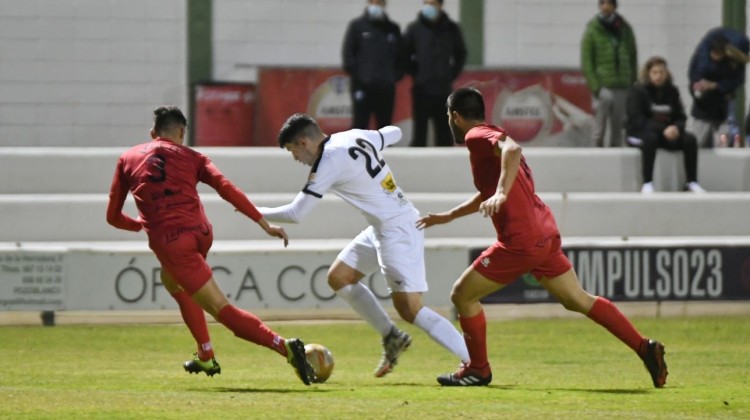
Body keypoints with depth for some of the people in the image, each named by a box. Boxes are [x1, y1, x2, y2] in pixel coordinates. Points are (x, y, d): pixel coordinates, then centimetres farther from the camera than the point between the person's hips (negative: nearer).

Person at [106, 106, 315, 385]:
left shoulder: (127, 159, 17)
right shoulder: (190, 157, 15)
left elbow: (113, 217, 21)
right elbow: (226, 188, -1)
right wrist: (265, 224, -3)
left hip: (168, 240, -4)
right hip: (200, 232, 4)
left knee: (222, 309, -8)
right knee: (172, 280, 36)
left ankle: (284, 347, -27)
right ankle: (206, 357, 37)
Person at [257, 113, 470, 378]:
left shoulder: (329, 163, -17)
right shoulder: (355, 137, 7)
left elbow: (296, 214, -15)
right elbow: (394, 133, 26)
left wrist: (256, 212, 0)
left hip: (398, 231, -10)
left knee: (410, 311, -14)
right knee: (338, 277, 15)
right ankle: (392, 338, 21)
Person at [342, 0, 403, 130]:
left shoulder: (393, 29, 12)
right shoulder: (357, 26, 3)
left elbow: (400, 55, 16)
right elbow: (347, 53, -1)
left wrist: (397, 74, 1)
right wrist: (356, 75, -10)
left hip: (386, 86, 3)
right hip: (363, 85, -3)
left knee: (385, 126, 7)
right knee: (360, 124, -6)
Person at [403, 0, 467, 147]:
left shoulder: (451, 29, 4)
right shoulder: (414, 29, 0)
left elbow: (460, 54, 15)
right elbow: (404, 54, 6)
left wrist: (452, 75, 6)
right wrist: (415, 74, -1)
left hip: (444, 90, 2)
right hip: (421, 90, -2)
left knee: (445, 135, 5)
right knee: (419, 134, -1)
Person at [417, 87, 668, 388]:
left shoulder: (477, 137, -7)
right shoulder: (490, 136, 24)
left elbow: (511, 149, -30)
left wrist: (501, 193, -39)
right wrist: (447, 216, 42)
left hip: (520, 241, -9)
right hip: (545, 234, 9)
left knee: (462, 295, 4)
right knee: (578, 300, 12)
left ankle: (478, 370, 12)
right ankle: (645, 348, 6)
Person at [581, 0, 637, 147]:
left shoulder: (625, 30, 10)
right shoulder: (592, 30, 0)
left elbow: (633, 58, 13)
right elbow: (586, 62, -3)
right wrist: (595, 87, -11)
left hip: (622, 88, 3)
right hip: (603, 87, -3)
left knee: (617, 131, 6)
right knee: (599, 131, -7)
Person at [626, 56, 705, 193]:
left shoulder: (671, 91, 8)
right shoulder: (637, 90, -6)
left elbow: (681, 117, 5)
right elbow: (637, 120, -16)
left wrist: (676, 128, -21)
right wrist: (663, 129, -26)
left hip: (667, 132, 4)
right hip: (640, 134, -4)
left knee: (690, 139, -21)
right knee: (650, 137, -38)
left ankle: (692, 182, -17)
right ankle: (647, 184, -39)